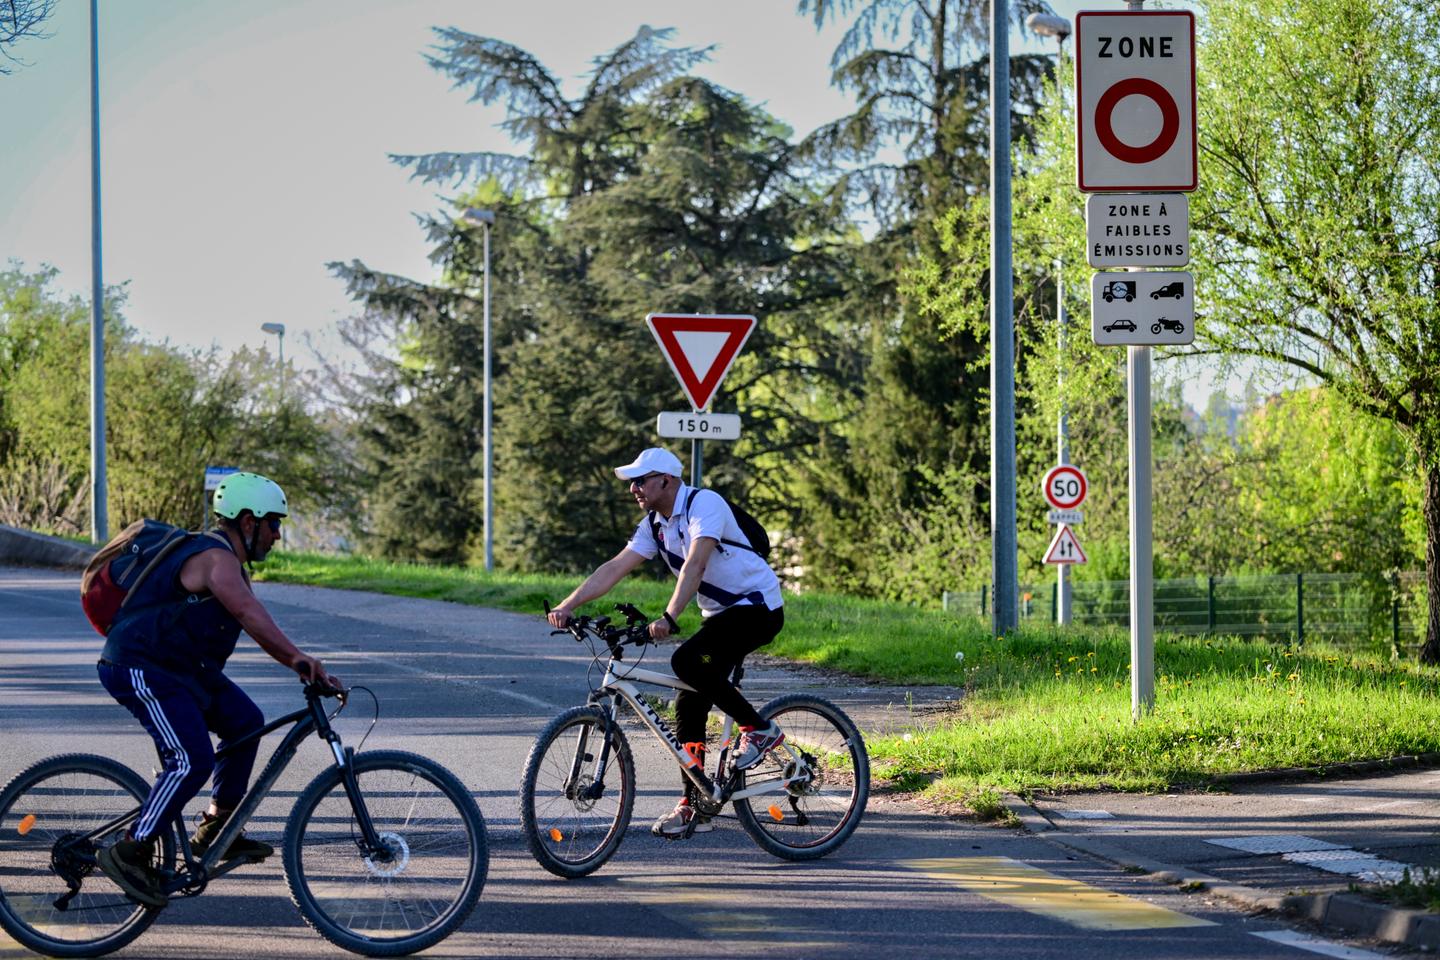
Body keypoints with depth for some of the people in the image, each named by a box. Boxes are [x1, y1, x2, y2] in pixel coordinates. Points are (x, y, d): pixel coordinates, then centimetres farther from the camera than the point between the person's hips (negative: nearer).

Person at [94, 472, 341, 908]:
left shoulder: (230, 563, 16)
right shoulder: (216, 558, -18)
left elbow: (260, 629, 13)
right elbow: (250, 613, -34)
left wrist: (307, 670, 1)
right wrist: (298, 658, -44)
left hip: (179, 666, 11)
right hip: (138, 669, -11)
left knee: (245, 722, 10)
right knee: (192, 761, -19)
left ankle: (217, 829, 16)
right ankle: (130, 853, -12)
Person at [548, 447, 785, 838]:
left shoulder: (704, 504, -19)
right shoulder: (655, 525, 6)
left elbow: (694, 565, -32)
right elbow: (614, 568, 1)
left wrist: (668, 618, -42)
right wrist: (566, 607, -10)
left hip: (758, 606, -9)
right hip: (719, 614, 9)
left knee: (687, 661, -29)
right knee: (689, 705, 2)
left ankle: (759, 729, -14)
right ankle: (693, 807, 8)